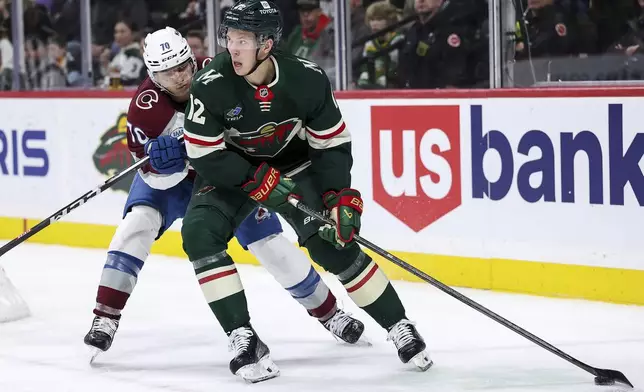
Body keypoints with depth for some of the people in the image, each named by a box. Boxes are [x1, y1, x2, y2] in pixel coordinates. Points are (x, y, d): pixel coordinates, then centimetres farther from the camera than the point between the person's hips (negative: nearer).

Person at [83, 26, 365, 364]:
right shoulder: (146, 106, -29)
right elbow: (157, 176, -27)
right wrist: (163, 158, -47)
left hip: (227, 173, 1)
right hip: (172, 179, -1)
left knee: (272, 245, -2)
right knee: (137, 223, -25)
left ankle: (328, 312, 17)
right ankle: (105, 318, -19)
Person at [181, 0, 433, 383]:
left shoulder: (307, 79, -24)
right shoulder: (211, 85, -27)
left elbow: (333, 142, -11)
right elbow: (205, 156, -22)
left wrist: (340, 196, -19)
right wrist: (259, 182, -27)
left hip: (295, 166, 0)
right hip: (231, 170, 0)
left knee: (333, 244, -8)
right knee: (200, 234, -23)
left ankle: (399, 326, 10)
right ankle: (245, 341, -19)